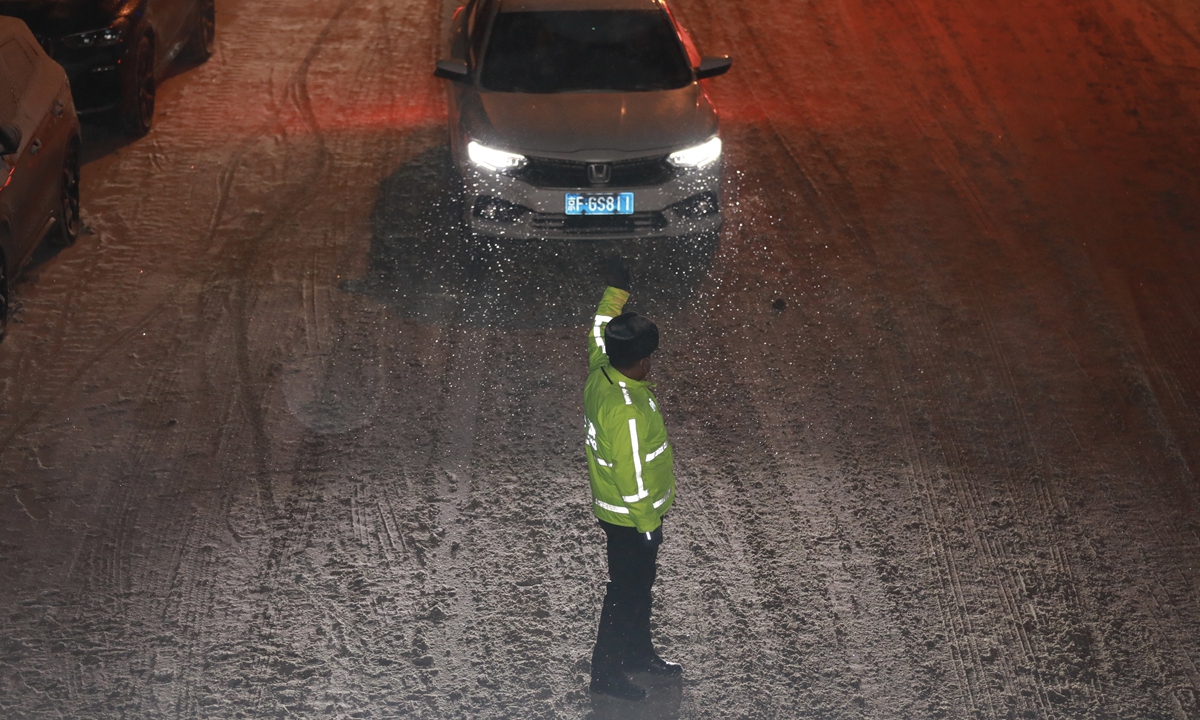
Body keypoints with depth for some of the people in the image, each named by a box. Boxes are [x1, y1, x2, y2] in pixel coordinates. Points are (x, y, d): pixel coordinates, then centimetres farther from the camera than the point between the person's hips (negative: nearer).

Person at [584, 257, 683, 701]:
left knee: (639, 584, 25)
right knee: (626, 593, 8)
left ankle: (639, 653, 43)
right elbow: (632, 477, -28)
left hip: (614, 509, 9)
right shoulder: (627, 412, -35)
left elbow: (599, 332, 12)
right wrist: (648, 525, -17)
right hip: (631, 518, -9)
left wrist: (615, 291, 17)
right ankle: (605, 674, 22)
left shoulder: (599, 374, -11)